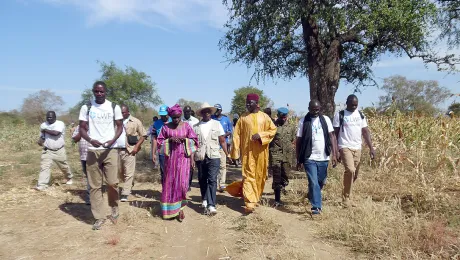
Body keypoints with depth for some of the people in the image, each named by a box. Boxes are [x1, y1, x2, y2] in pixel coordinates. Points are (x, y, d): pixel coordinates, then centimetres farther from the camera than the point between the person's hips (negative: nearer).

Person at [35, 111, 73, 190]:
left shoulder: (60, 123, -13)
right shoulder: (43, 125, 3)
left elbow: (56, 133, -30)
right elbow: (42, 136, 15)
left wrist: (45, 130, -18)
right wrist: (40, 140, -9)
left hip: (59, 150, -3)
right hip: (47, 151, 3)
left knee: (64, 166, 15)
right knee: (44, 166, -11)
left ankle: (69, 177, 42)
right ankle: (42, 185, -9)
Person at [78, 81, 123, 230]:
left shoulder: (114, 107, 4)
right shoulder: (86, 108, 5)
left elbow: (120, 126, 6)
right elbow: (82, 129, 4)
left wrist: (113, 140, -12)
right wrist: (90, 140, -16)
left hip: (110, 150, -1)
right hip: (93, 150, 1)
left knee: (112, 182, -6)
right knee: (95, 185, 3)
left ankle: (114, 208, 22)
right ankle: (99, 217, 11)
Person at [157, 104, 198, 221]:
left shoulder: (186, 126, 3)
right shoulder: (166, 127, 3)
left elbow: (193, 142, 6)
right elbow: (160, 141, 5)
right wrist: (170, 139, -10)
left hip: (183, 157, -1)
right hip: (171, 158, 1)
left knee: (182, 182, -6)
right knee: (170, 182, 5)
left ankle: (180, 208, 8)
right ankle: (170, 208, 19)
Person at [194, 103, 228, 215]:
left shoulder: (217, 124, 6)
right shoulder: (196, 126, 7)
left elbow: (222, 141, 5)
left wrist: (227, 154, -2)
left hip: (214, 156, -2)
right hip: (200, 157, 2)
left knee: (212, 180, -10)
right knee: (202, 180, 12)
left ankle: (211, 205, -9)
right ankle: (205, 199, 32)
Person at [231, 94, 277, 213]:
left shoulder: (264, 117, 4)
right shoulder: (243, 118, 3)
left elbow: (273, 129, 3)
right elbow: (237, 134, 2)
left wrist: (261, 135, -13)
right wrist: (235, 151, -5)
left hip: (261, 151, 1)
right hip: (247, 150, -1)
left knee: (260, 175, 11)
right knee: (248, 175, -7)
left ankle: (257, 197, 30)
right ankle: (249, 202, -10)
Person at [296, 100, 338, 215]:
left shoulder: (325, 119, 4)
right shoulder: (303, 122, -2)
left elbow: (331, 136, 2)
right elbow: (299, 141, 0)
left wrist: (334, 154, -7)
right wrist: (298, 160, -1)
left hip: (323, 158, 3)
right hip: (309, 158, -3)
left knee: (321, 182, 16)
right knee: (313, 183, -10)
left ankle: (312, 196, 43)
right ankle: (316, 206, -3)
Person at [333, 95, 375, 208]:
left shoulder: (360, 115, 10)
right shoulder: (340, 115, -2)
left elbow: (365, 132, 11)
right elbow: (335, 134, -3)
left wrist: (371, 148, 3)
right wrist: (336, 151, -9)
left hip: (357, 148, 5)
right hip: (345, 147, -5)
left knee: (355, 175, 9)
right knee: (350, 170, -21)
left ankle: (346, 196, 27)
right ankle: (346, 198, -6)